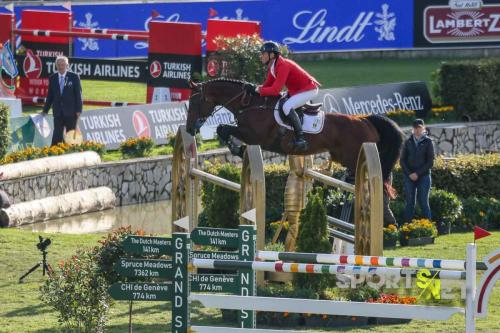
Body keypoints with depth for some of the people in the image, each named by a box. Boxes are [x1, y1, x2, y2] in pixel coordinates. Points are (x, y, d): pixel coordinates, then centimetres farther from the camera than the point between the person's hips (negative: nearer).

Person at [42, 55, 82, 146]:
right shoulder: (52, 78, 7)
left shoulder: (74, 77, -1)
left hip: (71, 112, -2)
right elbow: (50, 95, 13)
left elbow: (78, 94, -2)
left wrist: (78, 110, -8)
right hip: (58, 112, 2)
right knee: (57, 135, -5)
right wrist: (45, 110, 11)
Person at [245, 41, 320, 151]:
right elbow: (268, 84, 7)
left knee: (287, 107, -27)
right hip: (296, 90, 11)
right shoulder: (272, 67, 3)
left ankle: (301, 138, -28)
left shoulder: (283, 66, -28)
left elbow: (275, 90, -33)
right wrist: (255, 87, -11)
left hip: (309, 89, -11)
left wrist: (257, 90, -30)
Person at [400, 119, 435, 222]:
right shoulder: (408, 142, 8)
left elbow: (430, 161, -3)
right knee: (409, 202, 2)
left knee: (424, 202, -3)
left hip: (423, 176, -2)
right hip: (409, 177, 2)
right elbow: (402, 160, 7)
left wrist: (417, 173, -11)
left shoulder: (428, 142, 0)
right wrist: (409, 173, -7)